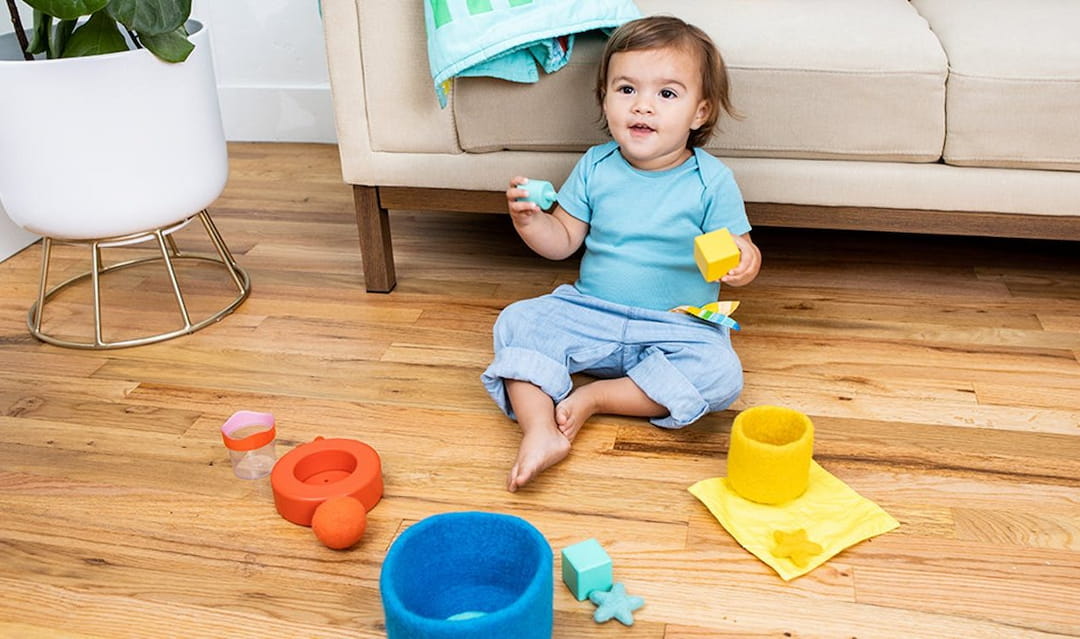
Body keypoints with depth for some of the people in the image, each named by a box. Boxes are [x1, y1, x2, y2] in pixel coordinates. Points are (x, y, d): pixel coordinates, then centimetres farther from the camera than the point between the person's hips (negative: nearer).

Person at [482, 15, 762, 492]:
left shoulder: (711, 180, -8)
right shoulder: (595, 168, 0)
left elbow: (737, 250, -7)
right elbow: (563, 242, 3)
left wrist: (744, 262, -31)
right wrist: (529, 221, -17)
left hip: (678, 326, -2)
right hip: (588, 312, 3)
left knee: (720, 374, -28)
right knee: (517, 322, -15)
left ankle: (596, 397, -18)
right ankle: (540, 431, -29)